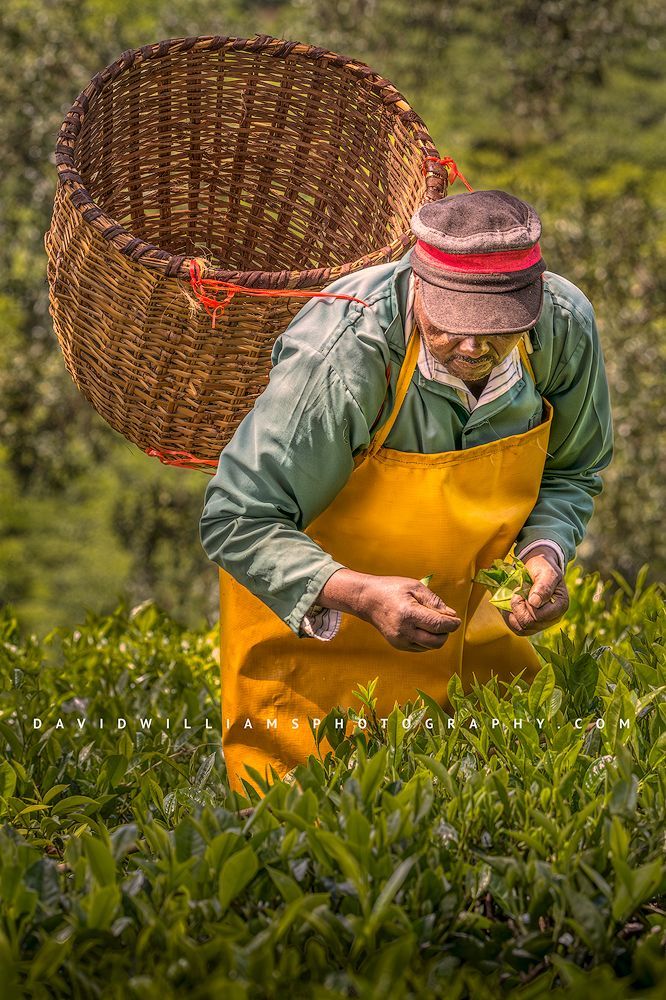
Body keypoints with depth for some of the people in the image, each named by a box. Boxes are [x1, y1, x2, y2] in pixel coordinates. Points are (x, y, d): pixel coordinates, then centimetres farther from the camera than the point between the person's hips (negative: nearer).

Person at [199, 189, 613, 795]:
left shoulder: (564, 325, -20)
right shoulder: (345, 356, -36)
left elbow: (570, 471, 0)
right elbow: (236, 521, -31)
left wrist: (546, 551, -21)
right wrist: (360, 594, -43)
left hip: (459, 615, 5)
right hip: (315, 613, -4)